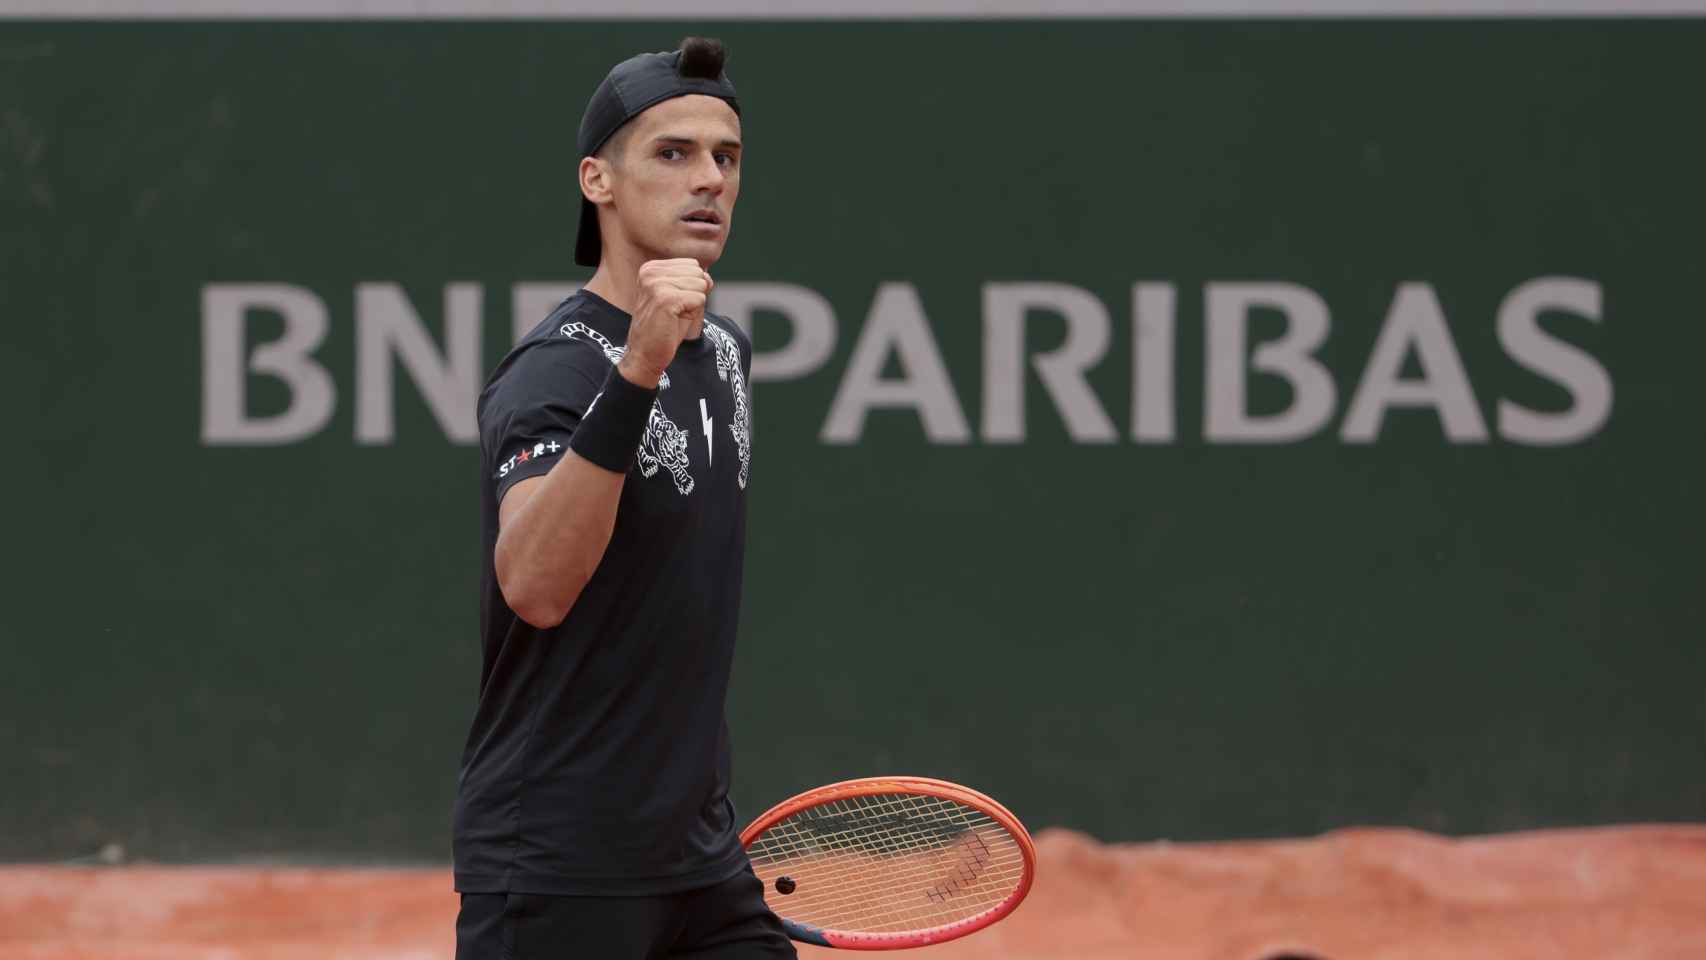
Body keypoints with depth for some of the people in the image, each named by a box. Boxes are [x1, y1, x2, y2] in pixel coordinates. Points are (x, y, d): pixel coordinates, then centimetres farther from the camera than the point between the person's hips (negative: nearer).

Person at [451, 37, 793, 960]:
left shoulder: (722, 351, 10)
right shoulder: (554, 371, -17)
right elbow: (532, 587, -35)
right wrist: (634, 373, -43)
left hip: (701, 860, 8)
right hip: (557, 874, -8)